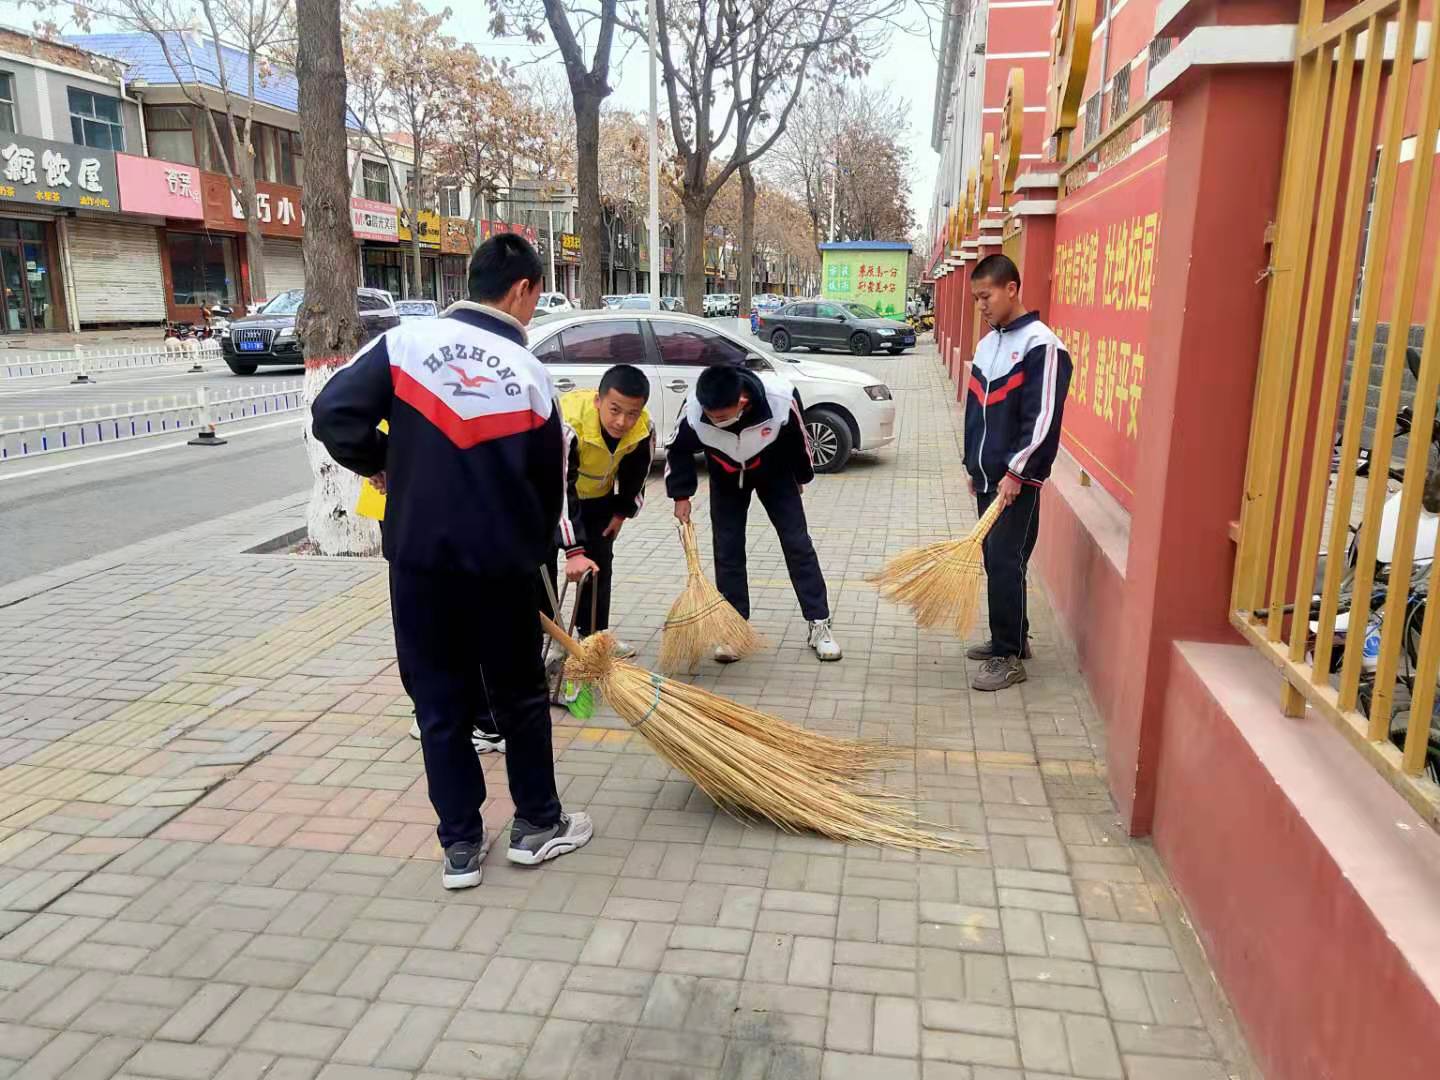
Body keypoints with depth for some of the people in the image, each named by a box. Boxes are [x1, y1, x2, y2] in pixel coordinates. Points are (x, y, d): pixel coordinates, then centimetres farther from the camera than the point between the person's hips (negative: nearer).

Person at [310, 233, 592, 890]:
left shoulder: (406, 342, -5)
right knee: (519, 695, 16)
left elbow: (333, 414, -9)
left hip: (418, 557, 1)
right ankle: (537, 825, 29)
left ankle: (460, 847, 19)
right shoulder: (530, 376, -4)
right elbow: (549, 486, 3)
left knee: (440, 702, 12)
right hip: (500, 564, 0)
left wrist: (378, 466, 9)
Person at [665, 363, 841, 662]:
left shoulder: (781, 402, -38)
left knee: (798, 545, -3)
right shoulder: (693, 412, -36)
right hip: (726, 479, 1)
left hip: (774, 474, -1)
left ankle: (819, 624, 5)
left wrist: (801, 477, 1)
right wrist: (681, 495, -11)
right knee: (727, 551, -2)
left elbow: (799, 440, -15)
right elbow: (677, 450, -13)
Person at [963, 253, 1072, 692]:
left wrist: (1016, 472, -20)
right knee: (994, 560, 13)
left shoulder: (1041, 345, -13)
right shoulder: (987, 343, 13)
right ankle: (1007, 638, 26)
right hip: (988, 476, 8)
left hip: (1016, 479, -8)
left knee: (1007, 563, -6)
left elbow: (1043, 418, -19)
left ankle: (1010, 656, 3)